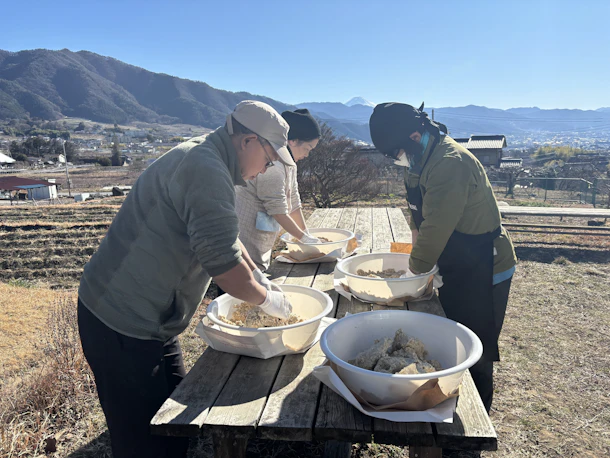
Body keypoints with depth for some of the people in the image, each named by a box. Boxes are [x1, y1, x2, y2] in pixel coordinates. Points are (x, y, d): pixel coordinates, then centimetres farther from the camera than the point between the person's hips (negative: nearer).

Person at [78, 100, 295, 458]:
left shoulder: (199, 158, 11)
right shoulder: (207, 170, -23)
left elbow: (224, 237, 22)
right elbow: (223, 261, -26)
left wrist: (260, 280, 17)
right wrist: (266, 298, -9)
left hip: (143, 317, 10)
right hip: (124, 324, -10)